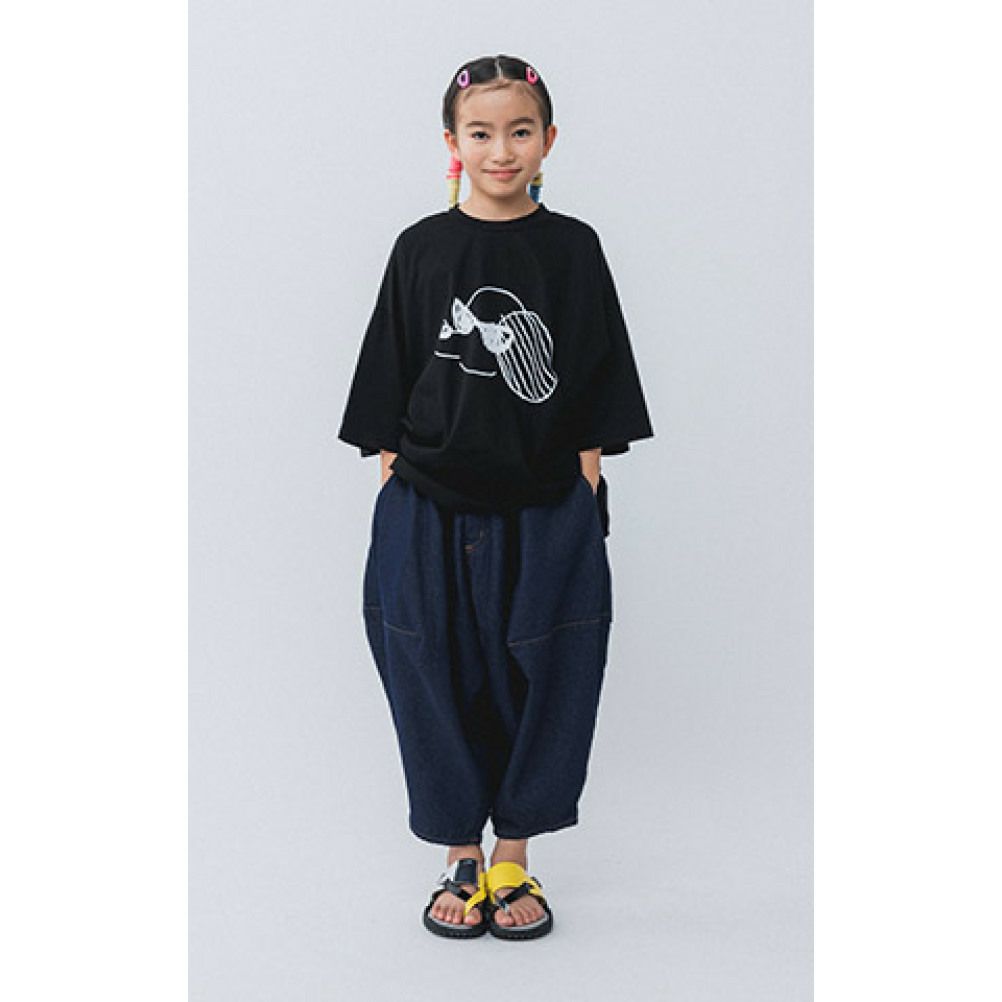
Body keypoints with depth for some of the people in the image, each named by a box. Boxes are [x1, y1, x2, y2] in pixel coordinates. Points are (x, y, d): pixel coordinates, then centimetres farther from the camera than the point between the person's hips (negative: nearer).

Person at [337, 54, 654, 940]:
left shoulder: (573, 249, 1)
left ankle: (513, 859, 24)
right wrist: (392, 471, -1)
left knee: (537, 687, 6)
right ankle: (461, 859, 24)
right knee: (440, 686, 7)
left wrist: (585, 485, -3)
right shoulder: (422, 250, 2)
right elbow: (387, 384, 5)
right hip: (431, 515, 0)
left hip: (544, 517, 0)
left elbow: (596, 395, 3)